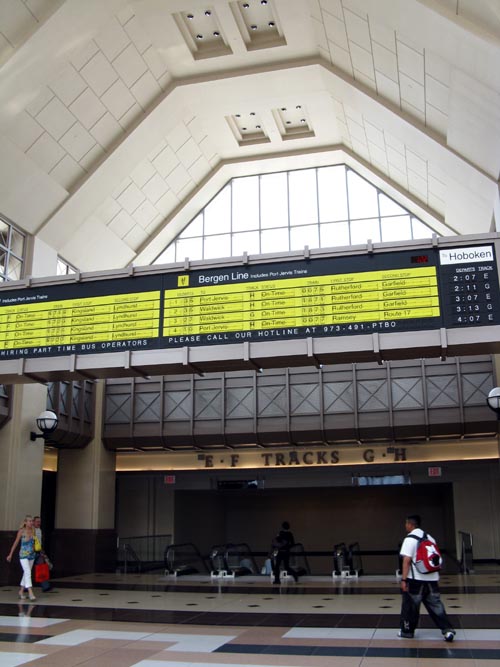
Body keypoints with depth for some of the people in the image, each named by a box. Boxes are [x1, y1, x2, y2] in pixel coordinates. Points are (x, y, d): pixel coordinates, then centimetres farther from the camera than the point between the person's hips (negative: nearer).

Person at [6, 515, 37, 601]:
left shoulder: (33, 530, 3)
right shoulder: (21, 531, -9)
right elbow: (16, 543, -1)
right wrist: (10, 554, 3)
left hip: (31, 555, 5)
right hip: (23, 555, -5)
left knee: (26, 574, 13)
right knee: (28, 573, -16)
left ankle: (21, 592, 27)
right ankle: (30, 593, -20)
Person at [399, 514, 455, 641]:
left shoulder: (410, 539, -10)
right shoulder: (429, 537, 12)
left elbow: (407, 560, -17)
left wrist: (403, 579, -16)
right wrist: (436, 578, 26)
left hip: (415, 580, -6)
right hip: (432, 579, 6)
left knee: (410, 606, 7)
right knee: (436, 605, 9)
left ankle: (407, 631, 18)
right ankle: (447, 630, -1)